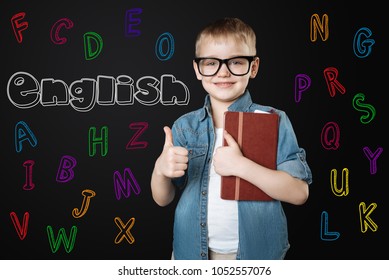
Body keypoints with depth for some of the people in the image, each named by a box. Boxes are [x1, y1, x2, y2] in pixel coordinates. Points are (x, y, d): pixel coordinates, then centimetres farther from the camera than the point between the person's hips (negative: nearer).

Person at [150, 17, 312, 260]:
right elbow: (163, 199, 0)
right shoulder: (185, 126, -2)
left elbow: (299, 193, -15)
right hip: (193, 249, 2)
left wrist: (241, 165, -26)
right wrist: (160, 169, -21)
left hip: (257, 250, -2)